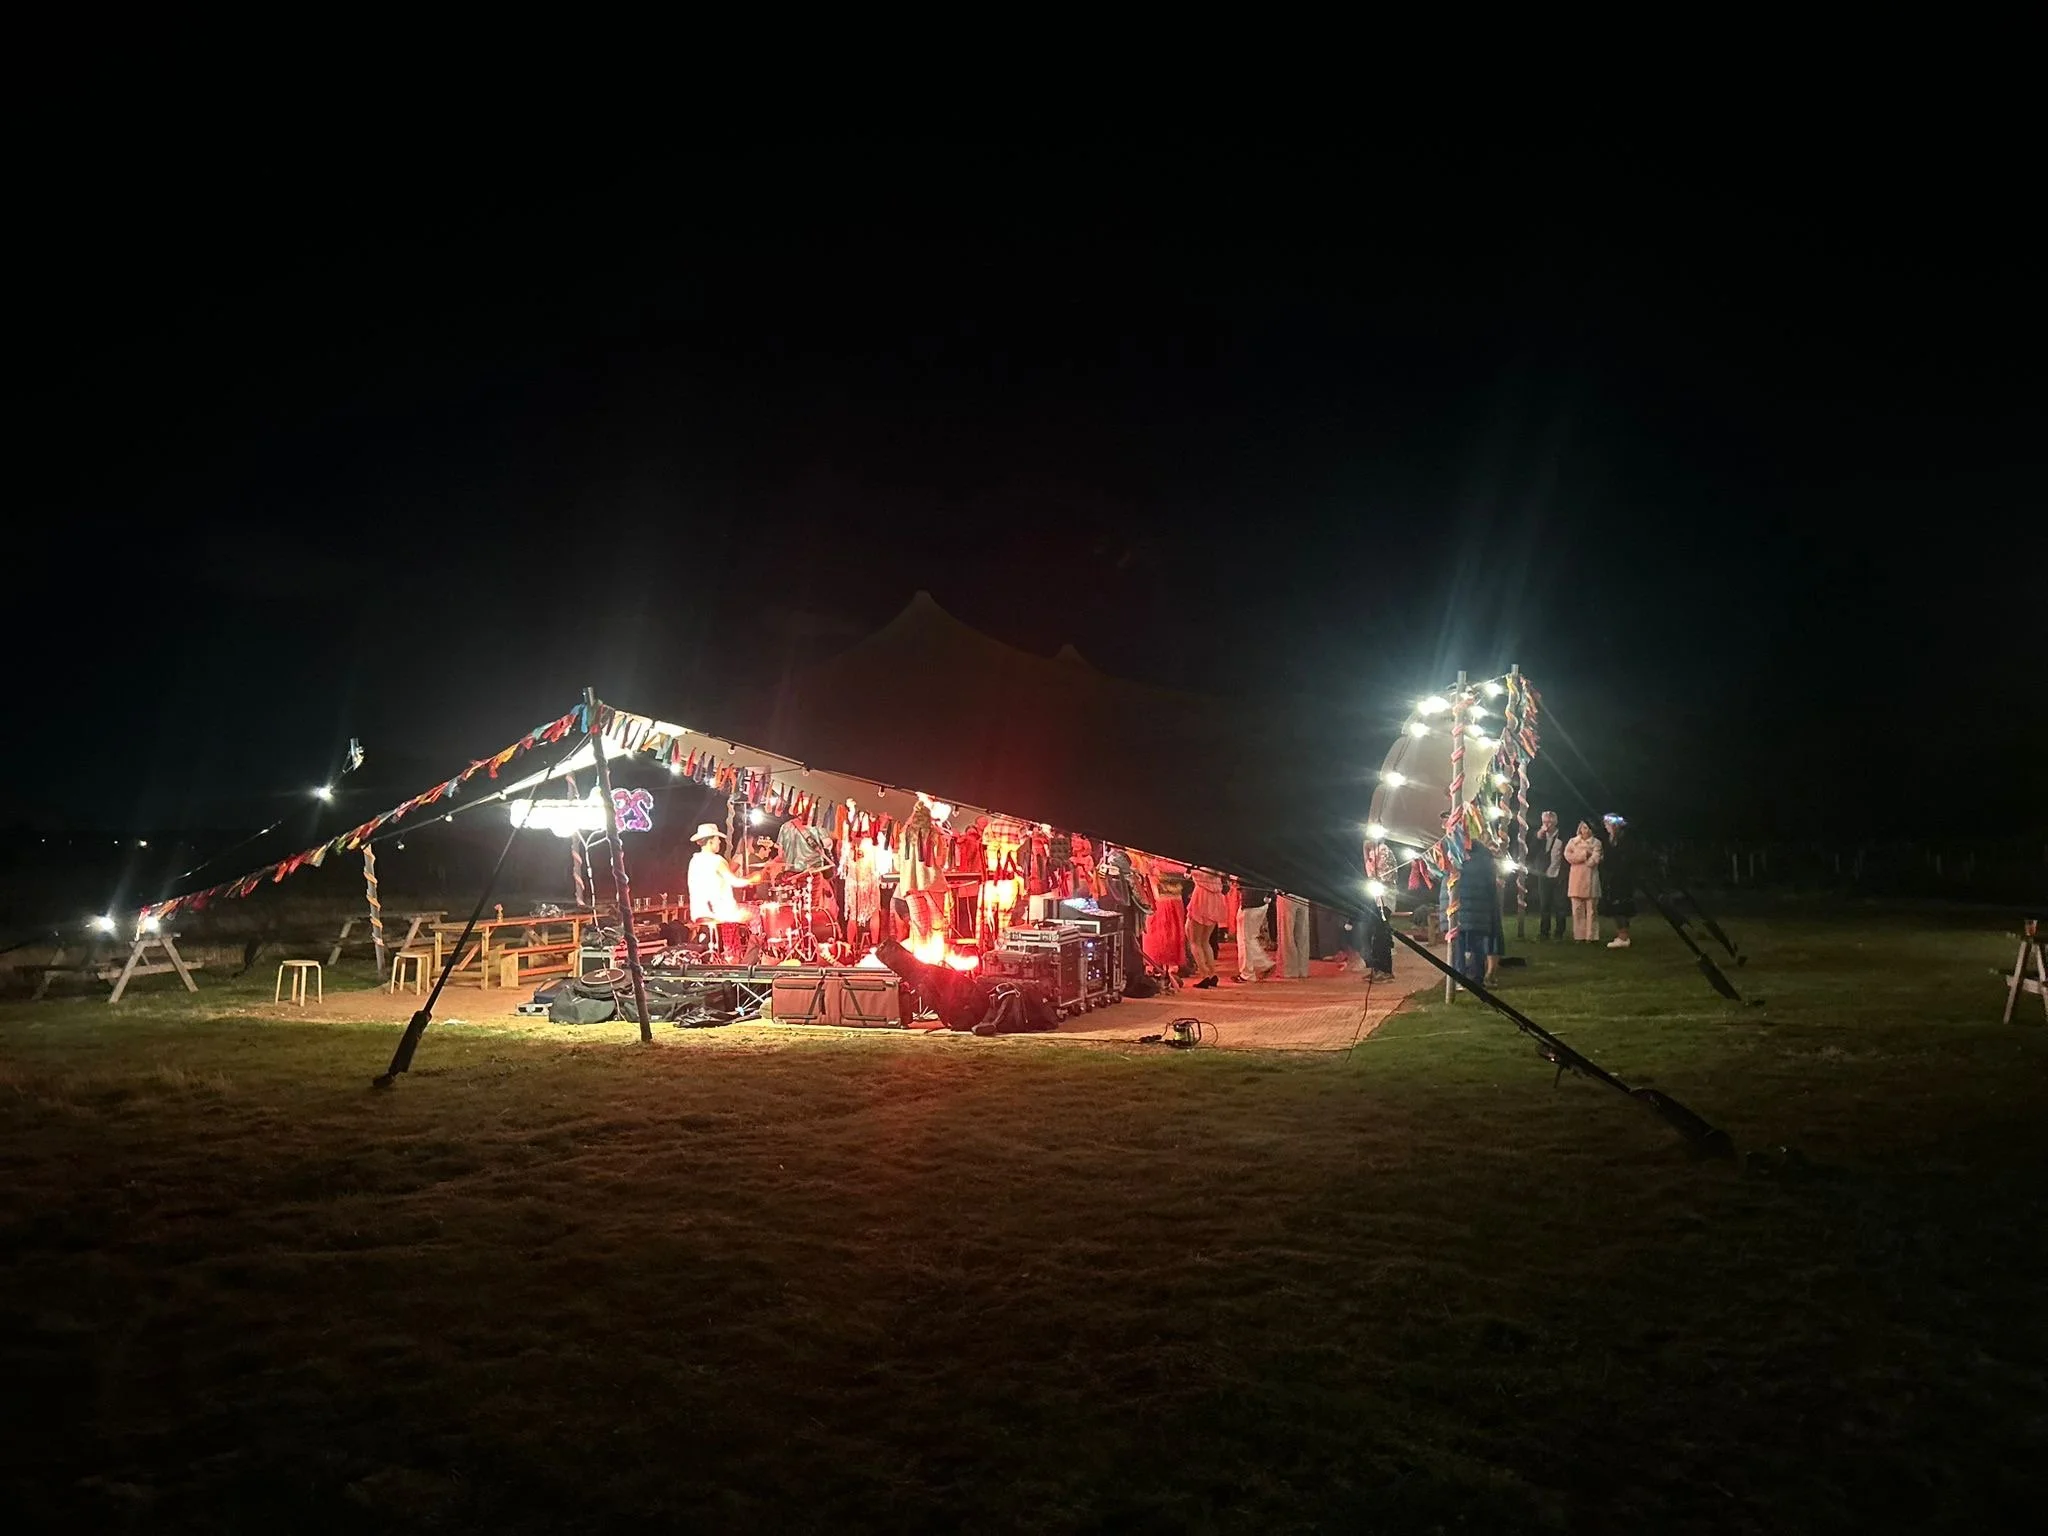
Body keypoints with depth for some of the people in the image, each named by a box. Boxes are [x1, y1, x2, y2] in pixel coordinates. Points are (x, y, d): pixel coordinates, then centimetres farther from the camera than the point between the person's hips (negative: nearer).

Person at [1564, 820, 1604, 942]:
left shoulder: (1596, 843, 7)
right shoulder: (1573, 842, 13)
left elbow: (1593, 861, -5)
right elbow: (1568, 856, -2)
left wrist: (1577, 858, 0)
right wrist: (1584, 854, -5)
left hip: (1590, 879, -1)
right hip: (1576, 879, 2)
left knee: (1591, 909, -3)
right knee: (1577, 909, -1)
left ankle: (1591, 936, -1)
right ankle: (1580, 936, 2)